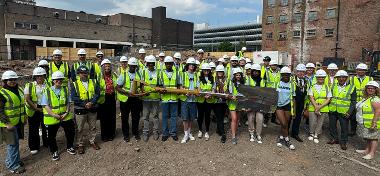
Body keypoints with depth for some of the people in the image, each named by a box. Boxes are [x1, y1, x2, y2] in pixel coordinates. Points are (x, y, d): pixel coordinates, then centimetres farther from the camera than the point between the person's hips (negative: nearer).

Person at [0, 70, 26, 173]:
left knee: (15, 142, 18)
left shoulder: (19, 90, 9)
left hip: (19, 122, 7)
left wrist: (24, 117, 19)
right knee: (12, 143, 0)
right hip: (9, 123, -7)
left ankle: (10, 160, 36)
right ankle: (12, 165, 14)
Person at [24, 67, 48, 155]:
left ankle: (47, 143, 29)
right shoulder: (29, 86, -2)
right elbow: (27, 99, -8)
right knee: (34, 129, 8)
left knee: (47, 127, 10)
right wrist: (36, 108, -12)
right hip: (34, 110, -1)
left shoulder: (48, 85, 3)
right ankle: (34, 147, 23)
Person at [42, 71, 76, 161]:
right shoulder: (47, 91, -6)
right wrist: (54, 115, -18)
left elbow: (68, 103, 3)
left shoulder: (65, 90, 3)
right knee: (51, 136, 9)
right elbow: (46, 105, -10)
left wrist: (67, 113, -11)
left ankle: (69, 147, 31)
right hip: (52, 118, -2)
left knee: (71, 131, 8)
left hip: (65, 116, 2)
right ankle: (54, 151, 30)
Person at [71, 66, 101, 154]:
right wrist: (85, 104, -19)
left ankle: (92, 141, 30)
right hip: (80, 110, -2)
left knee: (93, 127, 13)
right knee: (80, 128, 6)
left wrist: (92, 102, -18)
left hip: (92, 109, 3)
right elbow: (74, 97, -11)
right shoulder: (75, 84, -3)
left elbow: (97, 93, -4)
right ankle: (80, 144, 20)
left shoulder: (94, 82, 5)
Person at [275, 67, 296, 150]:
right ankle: (287, 140, 7)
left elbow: (293, 97, 7)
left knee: (285, 124, 6)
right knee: (283, 124, -9)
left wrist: (294, 109, 3)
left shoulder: (292, 84, 5)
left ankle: (281, 138, 26)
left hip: (288, 105, 2)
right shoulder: (277, 83, 1)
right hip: (279, 105, -2)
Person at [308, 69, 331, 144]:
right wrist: (316, 107, -13)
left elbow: (328, 99, 0)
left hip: (323, 109, 1)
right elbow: (311, 97, -3)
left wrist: (320, 106, -13)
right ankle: (311, 133, 25)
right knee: (313, 123, -1)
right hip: (313, 108, -1)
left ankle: (316, 136, 26)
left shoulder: (327, 87, 6)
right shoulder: (312, 87, 4)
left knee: (320, 123, 7)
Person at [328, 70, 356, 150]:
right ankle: (334, 139, 31)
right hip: (332, 111, 4)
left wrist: (349, 112, -11)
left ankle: (343, 142, 21)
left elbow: (353, 101, -3)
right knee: (332, 126, 13)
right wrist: (328, 107, 2)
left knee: (344, 128, 5)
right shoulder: (333, 86, 6)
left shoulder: (351, 87, -3)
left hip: (344, 112, -3)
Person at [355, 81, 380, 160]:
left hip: (372, 124, -9)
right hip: (365, 124, 9)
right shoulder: (365, 98, 13)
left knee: (373, 137, -1)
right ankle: (367, 150, 29)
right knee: (368, 137, 18)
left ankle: (372, 153, 6)